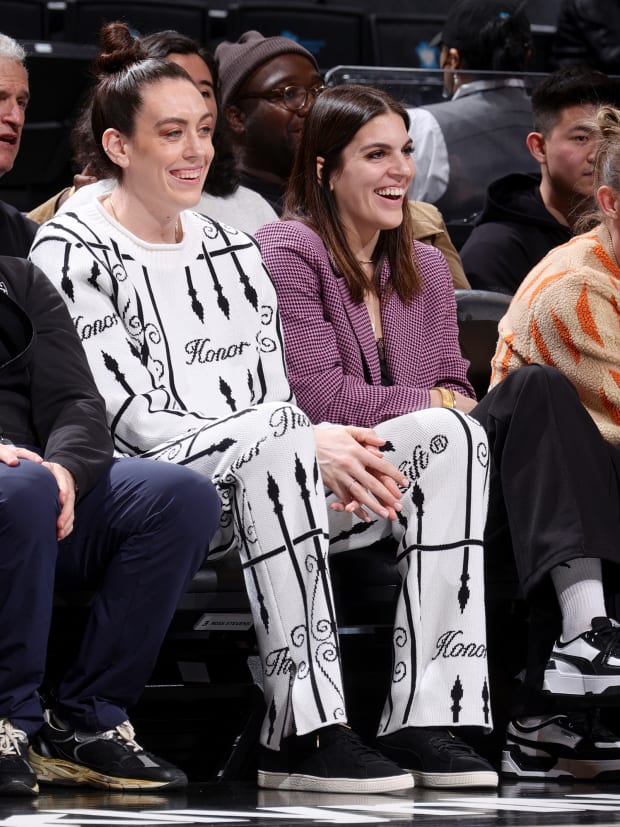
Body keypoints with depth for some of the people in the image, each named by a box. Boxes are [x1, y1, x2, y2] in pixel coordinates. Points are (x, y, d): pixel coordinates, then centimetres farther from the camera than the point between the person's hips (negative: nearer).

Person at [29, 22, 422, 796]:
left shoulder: (230, 249, 20)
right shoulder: (71, 252, -3)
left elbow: (277, 399, 13)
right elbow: (135, 421, -13)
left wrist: (336, 460, -12)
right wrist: (308, 446, -19)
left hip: (256, 493, 6)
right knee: (279, 451, -37)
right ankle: (306, 737, -37)